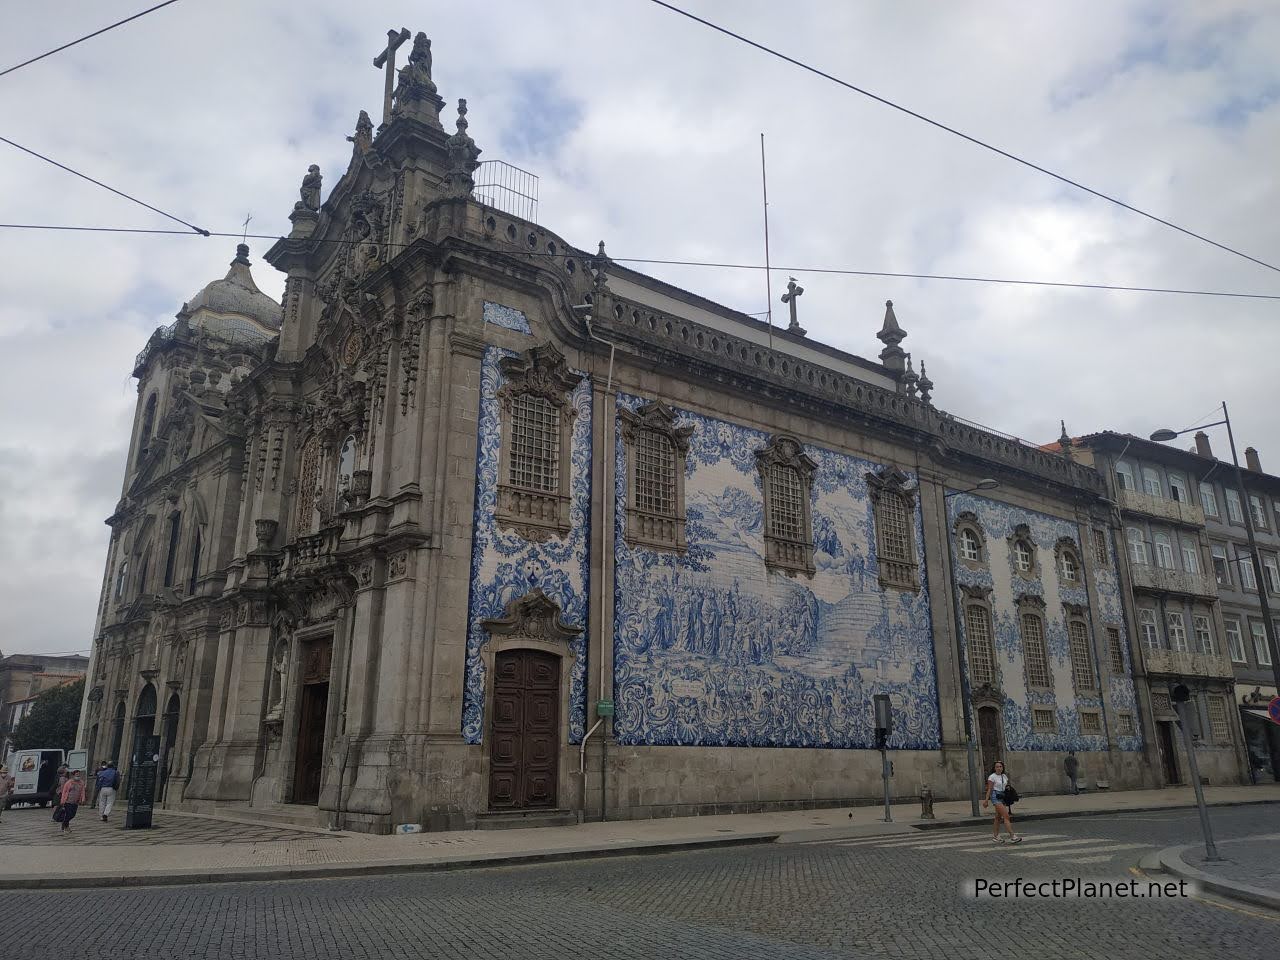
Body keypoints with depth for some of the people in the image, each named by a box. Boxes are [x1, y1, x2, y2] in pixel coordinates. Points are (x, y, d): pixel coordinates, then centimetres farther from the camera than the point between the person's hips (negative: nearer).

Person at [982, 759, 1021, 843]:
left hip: (1003, 797, 7)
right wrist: (986, 800, -13)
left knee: (999, 817, 13)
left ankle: (995, 835, 24)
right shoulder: (992, 777, -7)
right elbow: (989, 789, -9)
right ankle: (1012, 836, -18)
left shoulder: (1004, 776, 12)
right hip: (995, 797, -7)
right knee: (1006, 816, -15)